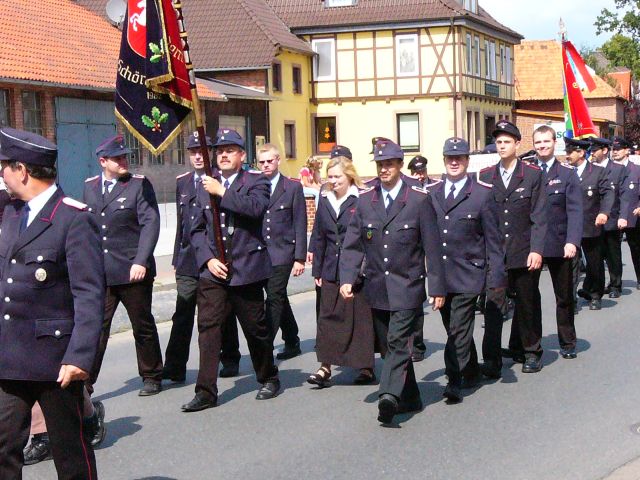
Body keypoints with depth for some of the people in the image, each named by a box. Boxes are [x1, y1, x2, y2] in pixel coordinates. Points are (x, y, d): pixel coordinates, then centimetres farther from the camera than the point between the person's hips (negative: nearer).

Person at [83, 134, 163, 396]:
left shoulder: (139, 184, -3)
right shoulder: (90, 186, 9)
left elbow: (151, 223, -9)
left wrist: (140, 261, -18)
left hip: (133, 271, -2)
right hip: (99, 273, 3)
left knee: (143, 326, 10)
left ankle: (151, 377, 25)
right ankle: (85, 382, 3)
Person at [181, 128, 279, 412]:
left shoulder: (256, 181, 1)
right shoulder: (206, 187, 14)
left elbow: (256, 208, -21)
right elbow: (197, 229, 12)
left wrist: (222, 192, -19)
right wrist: (208, 259, -3)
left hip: (246, 270, -3)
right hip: (212, 271, 3)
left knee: (256, 329, 7)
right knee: (208, 327, -6)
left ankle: (269, 379, 28)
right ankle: (206, 391, -3)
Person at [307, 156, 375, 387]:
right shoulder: (325, 201, 10)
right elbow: (319, 237, 14)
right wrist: (317, 270, 11)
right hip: (331, 271, 5)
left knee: (360, 317, 3)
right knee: (328, 316, 2)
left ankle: (366, 367, 14)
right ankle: (325, 367, 5)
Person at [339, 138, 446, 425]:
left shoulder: (419, 200, -3)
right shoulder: (365, 200, 6)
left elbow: (432, 247, -3)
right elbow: (353, 244, 6)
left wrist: (437, 287, -5)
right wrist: (347, 278, -7)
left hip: (407, 286, -4)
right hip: (376, 288, 4)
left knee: (398, 342, -16)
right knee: (388, 345, 9)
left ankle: (389, 396, -25)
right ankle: (409, 399, 21)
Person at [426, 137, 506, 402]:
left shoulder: (482, 194, -2)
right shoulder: (430, 193, 9)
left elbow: (492, 238, -2)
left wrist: (496, 275, -6)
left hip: (468, 275, -4)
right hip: (439, 274, 4)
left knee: (459, 330, -9)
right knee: (453, 329, 13)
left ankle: (454, 381, -6)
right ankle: (471, 372, 30)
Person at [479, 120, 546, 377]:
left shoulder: (533, 174, 0)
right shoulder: (485, 176, 7)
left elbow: (538, 216, -3)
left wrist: (536, 250, -10)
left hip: (525, 253, -1)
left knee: (527, 303, 11)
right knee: (492, 306, -7)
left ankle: (531, 351, 28)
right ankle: (491, 361, -8)